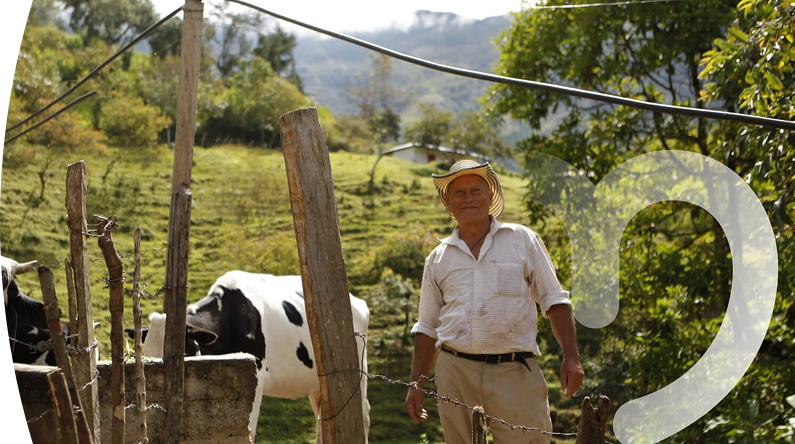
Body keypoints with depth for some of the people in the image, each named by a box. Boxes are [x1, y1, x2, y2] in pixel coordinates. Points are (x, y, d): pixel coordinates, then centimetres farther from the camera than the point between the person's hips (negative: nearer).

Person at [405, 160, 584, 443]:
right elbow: (428, 327, 18)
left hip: (515, 371, -2)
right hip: (456, 372, 3)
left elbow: (554, 301, 6)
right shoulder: (438, 259, 13)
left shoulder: (522, 240, 7)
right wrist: (417, 383, 11)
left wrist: (571, 357, -4)